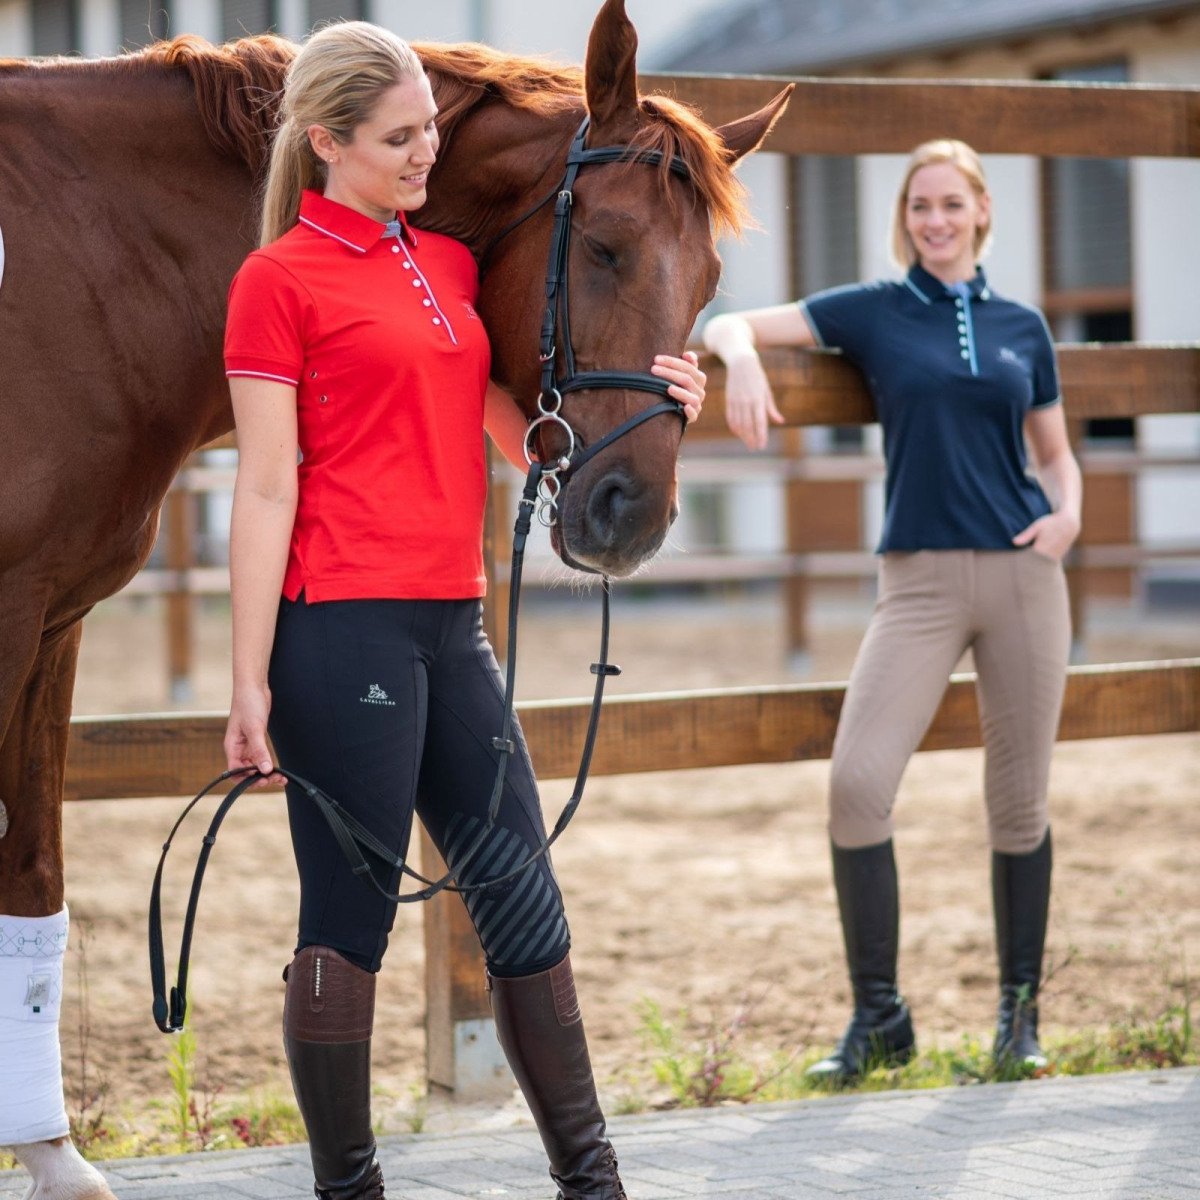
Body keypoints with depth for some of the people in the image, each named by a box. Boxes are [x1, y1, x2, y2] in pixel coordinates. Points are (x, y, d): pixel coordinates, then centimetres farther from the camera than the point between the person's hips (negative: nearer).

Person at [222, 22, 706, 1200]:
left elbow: (523, 434, 20)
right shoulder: (280, 281, -5)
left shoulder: (450, 264, 16)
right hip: (345, 627, -7)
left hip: (450, 625, 8)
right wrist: (250, 683, -12)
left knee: (525, 904, 10)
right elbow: (265, 493, -9)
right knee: (349, 922, -1)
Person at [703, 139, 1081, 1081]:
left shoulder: (1022, 326, 12)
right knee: (857, 783, -14)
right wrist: (744, 362, -17)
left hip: (1025, 575, 1)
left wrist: (1069, 512, -1)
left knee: (1019, 801, 4)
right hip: (922, 578, -1)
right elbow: (729, 324, 6)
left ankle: (1021, 1013, 19)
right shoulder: (874, 312, 8)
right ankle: (879, 1018, -3)